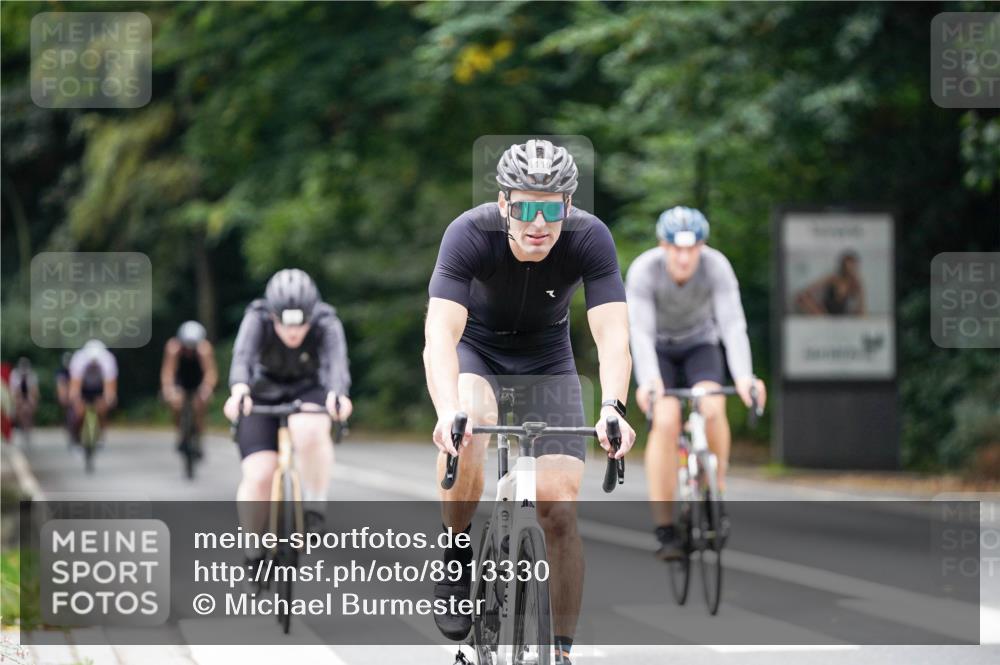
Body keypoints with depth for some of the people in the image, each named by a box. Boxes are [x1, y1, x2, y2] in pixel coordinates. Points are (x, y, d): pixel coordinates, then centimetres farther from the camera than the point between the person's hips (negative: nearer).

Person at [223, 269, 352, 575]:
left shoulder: (327, 325, -24)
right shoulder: (257, 320, -24)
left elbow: (336, 363, -40)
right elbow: (242, 357, -40)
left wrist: (337, 394, -63)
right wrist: (239, 391, -62)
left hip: (308, 393, 0)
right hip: (262, 396, 0)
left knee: (309, 432, -36)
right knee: (258, 477, -18)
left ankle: (314, 507, -16)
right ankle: (253, 553, 5)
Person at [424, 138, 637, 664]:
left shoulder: (590, 238, -28)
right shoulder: (470, 233, -32)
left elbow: (612, 334, -34)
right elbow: (440, 331, -41)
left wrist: (612, 409, -53)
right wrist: (448, 412, -58)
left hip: (547, 358, 1)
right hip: (474, 348, -1)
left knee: (559, 510, -11)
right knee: (469, 429, -36)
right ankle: (455, 555, -12)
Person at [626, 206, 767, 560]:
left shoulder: (716, 266, -26)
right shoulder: (643, 270, -28)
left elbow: (733, 324, -34)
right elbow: (640, 331, -36)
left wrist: (743, 376, -49)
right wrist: (647, 380, -53)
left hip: (699, 346, 1)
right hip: (657, 349, -1)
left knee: (712, 408, -28)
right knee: (666, 421, -24)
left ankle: (714, 494, -5)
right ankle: (664, 531, -20)